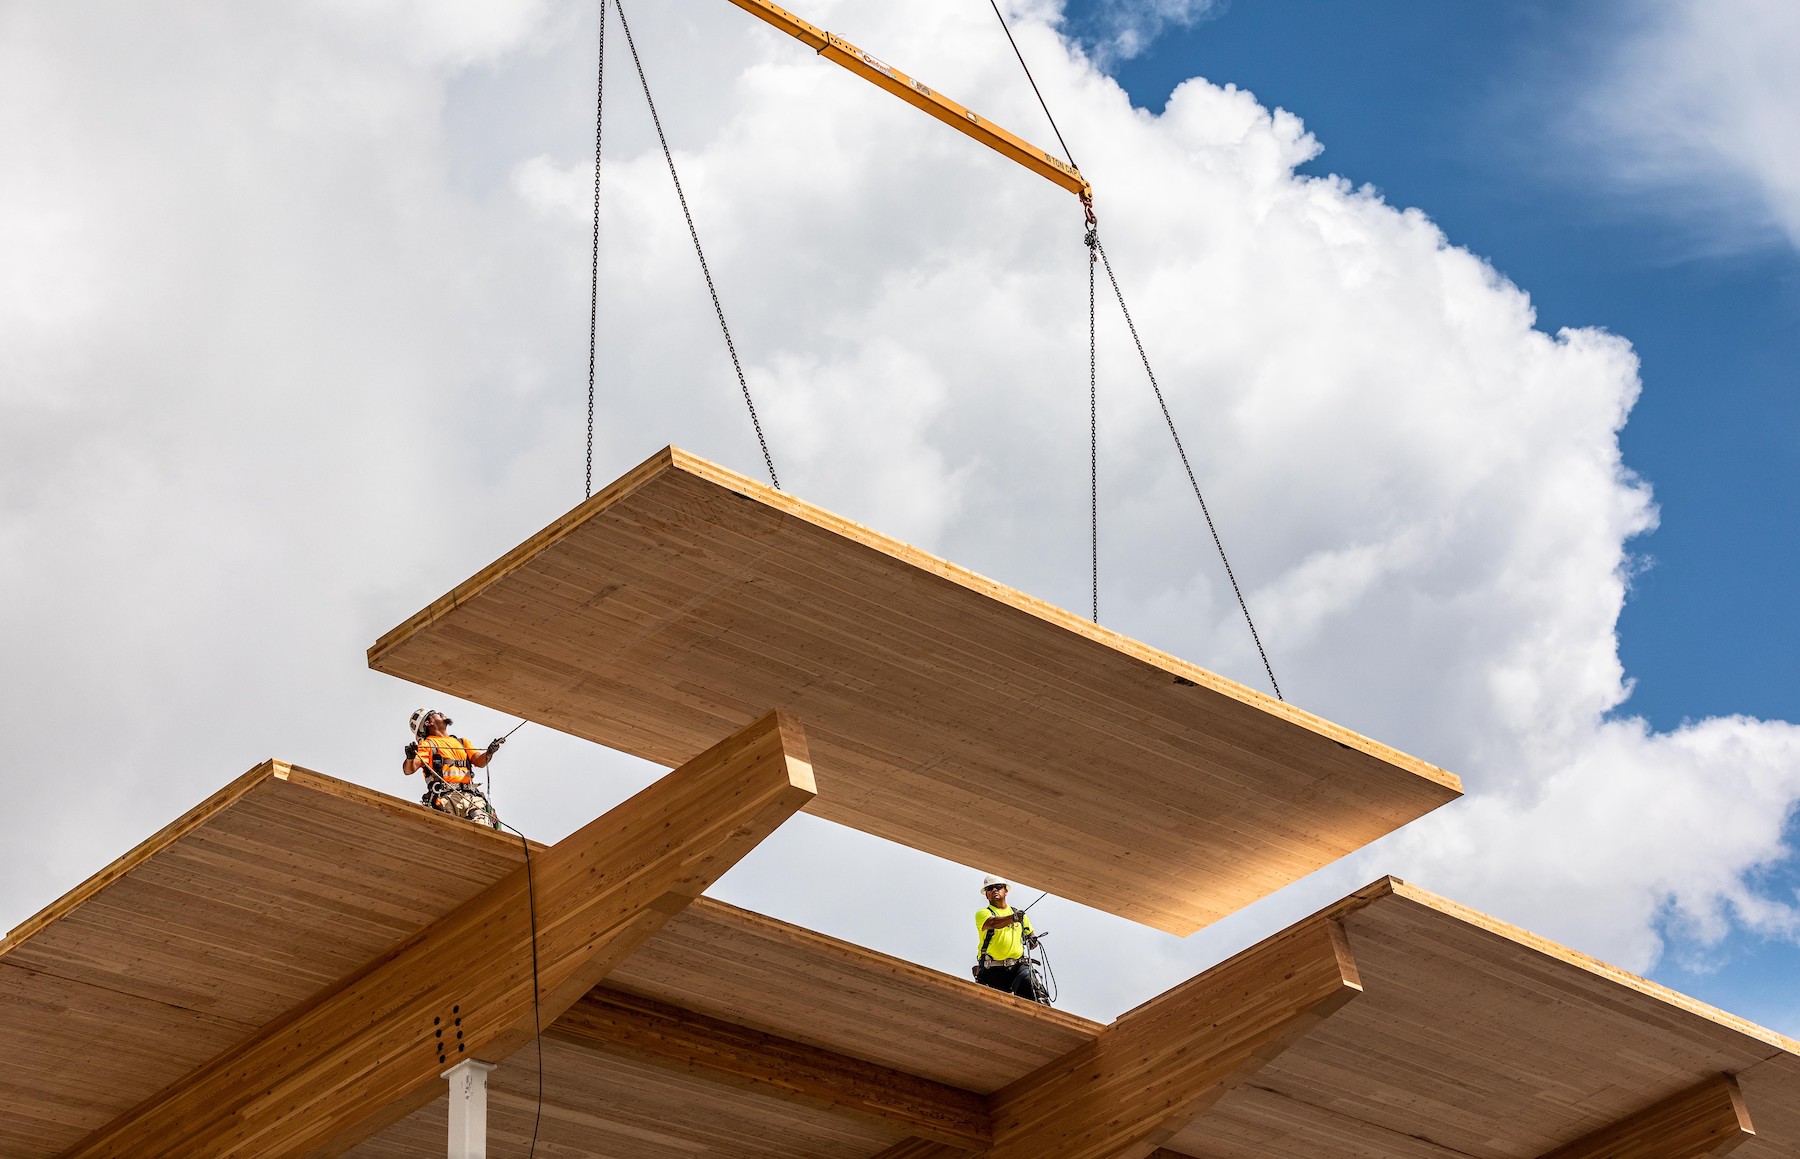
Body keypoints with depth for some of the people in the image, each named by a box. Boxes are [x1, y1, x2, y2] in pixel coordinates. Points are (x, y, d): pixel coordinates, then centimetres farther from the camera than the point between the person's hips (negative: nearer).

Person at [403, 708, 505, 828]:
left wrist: (489, 753, -1)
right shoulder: (427, 744, 18)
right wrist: (410, 757, -17)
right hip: (447, 795, -4)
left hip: (472, 795, 4)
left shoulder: (462, 742, 34)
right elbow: (408, 770, 5)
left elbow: (480, 762, 21)